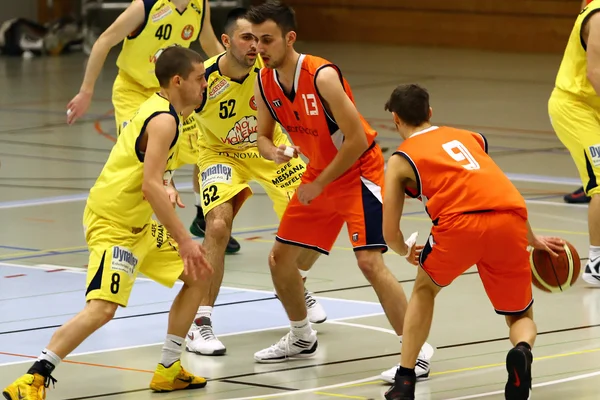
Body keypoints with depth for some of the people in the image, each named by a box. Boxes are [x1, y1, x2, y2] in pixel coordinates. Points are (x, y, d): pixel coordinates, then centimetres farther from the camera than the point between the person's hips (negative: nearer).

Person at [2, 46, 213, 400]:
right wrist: (184, 240, -26)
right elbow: (151, 186, -27)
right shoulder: (164, 120, -17)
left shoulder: (158, 109, 13)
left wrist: (166, 187, 5)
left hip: (138, 224, 11)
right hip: (113, 223, -11)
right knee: (103, 307, -24)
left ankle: (169, 370, 20)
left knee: (197, 275, 17)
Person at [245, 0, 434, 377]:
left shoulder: (322, 77, -28)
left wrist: (319, 184, -18)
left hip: (359, 171, -8)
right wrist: (272, 151, -20)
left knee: (370, 261, -20)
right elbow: (263, 137, 5)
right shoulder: (265, 82, -6)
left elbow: (357, 140, -25)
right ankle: (302, 338, 32)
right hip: (319, 171, 8)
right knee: (280, 258, 9)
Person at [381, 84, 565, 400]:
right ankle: (522, 352, -16)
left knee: (425, 289, 28)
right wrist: (532, 240, 47)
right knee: (521, 317, 20)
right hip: (512, 220, 3)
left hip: (461, 223, -3)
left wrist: (408, 253, 42)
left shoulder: (401, 159, 20)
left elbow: (390, 234, 19)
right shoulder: (468, 136, 32)